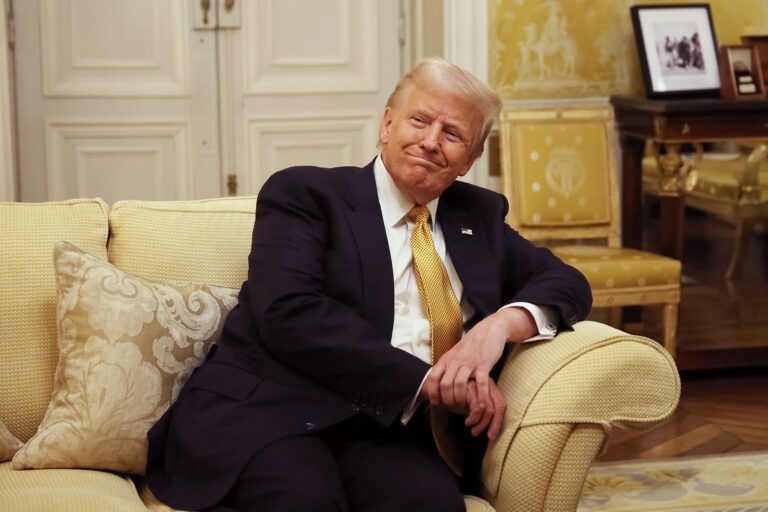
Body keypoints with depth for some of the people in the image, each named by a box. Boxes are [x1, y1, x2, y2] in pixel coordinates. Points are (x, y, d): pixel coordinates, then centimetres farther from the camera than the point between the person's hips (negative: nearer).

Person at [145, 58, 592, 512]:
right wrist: (424, 379, -16)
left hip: (388, 427, 4)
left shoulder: (478, 215, 22)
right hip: (267, 410, -3)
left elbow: (566, 282, 19)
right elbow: (289, 313, -9)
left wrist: (502, 323, -5)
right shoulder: (304, 194, 5)